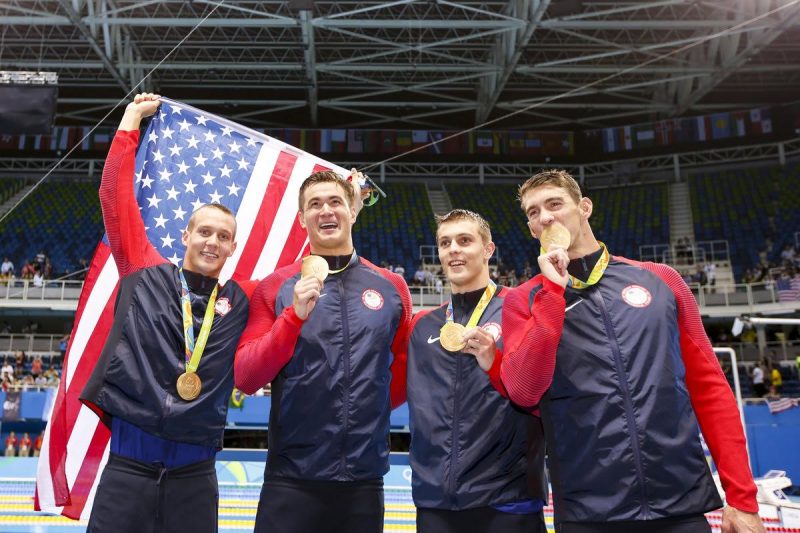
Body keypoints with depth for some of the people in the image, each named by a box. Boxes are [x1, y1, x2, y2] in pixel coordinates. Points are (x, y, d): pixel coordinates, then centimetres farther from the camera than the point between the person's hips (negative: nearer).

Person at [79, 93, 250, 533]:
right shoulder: (145, 274, 4)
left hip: (195, 473, 1)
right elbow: (115, 196, 6)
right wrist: (132, 118, 13)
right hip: (128, 464, -1)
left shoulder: (240, 301, 6)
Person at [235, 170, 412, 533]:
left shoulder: (392, 287, 4)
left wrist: (371, 408, 5)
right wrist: (295, 315, -18)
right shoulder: (274, 288, -1)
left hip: (365, 479, 2)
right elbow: (245, 380, -7)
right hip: (292, 480, -2)